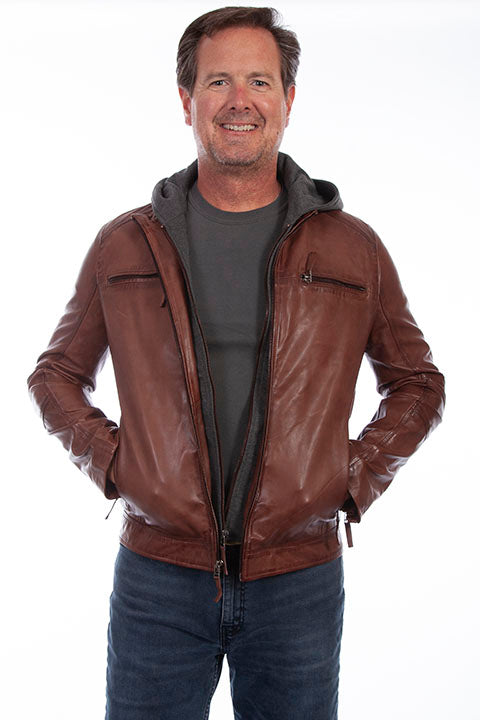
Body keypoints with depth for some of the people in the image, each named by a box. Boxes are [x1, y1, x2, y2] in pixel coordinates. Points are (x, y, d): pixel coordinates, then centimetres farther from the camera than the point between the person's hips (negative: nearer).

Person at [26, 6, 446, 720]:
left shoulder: (354, 247, 2)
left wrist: (358, 476, 0)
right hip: (158, 577, 0)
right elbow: (57, 374, 14)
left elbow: (417, 383, 13)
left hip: (300, 582, 1)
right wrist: (110, 460, 0)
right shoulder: (125, 245, 3)